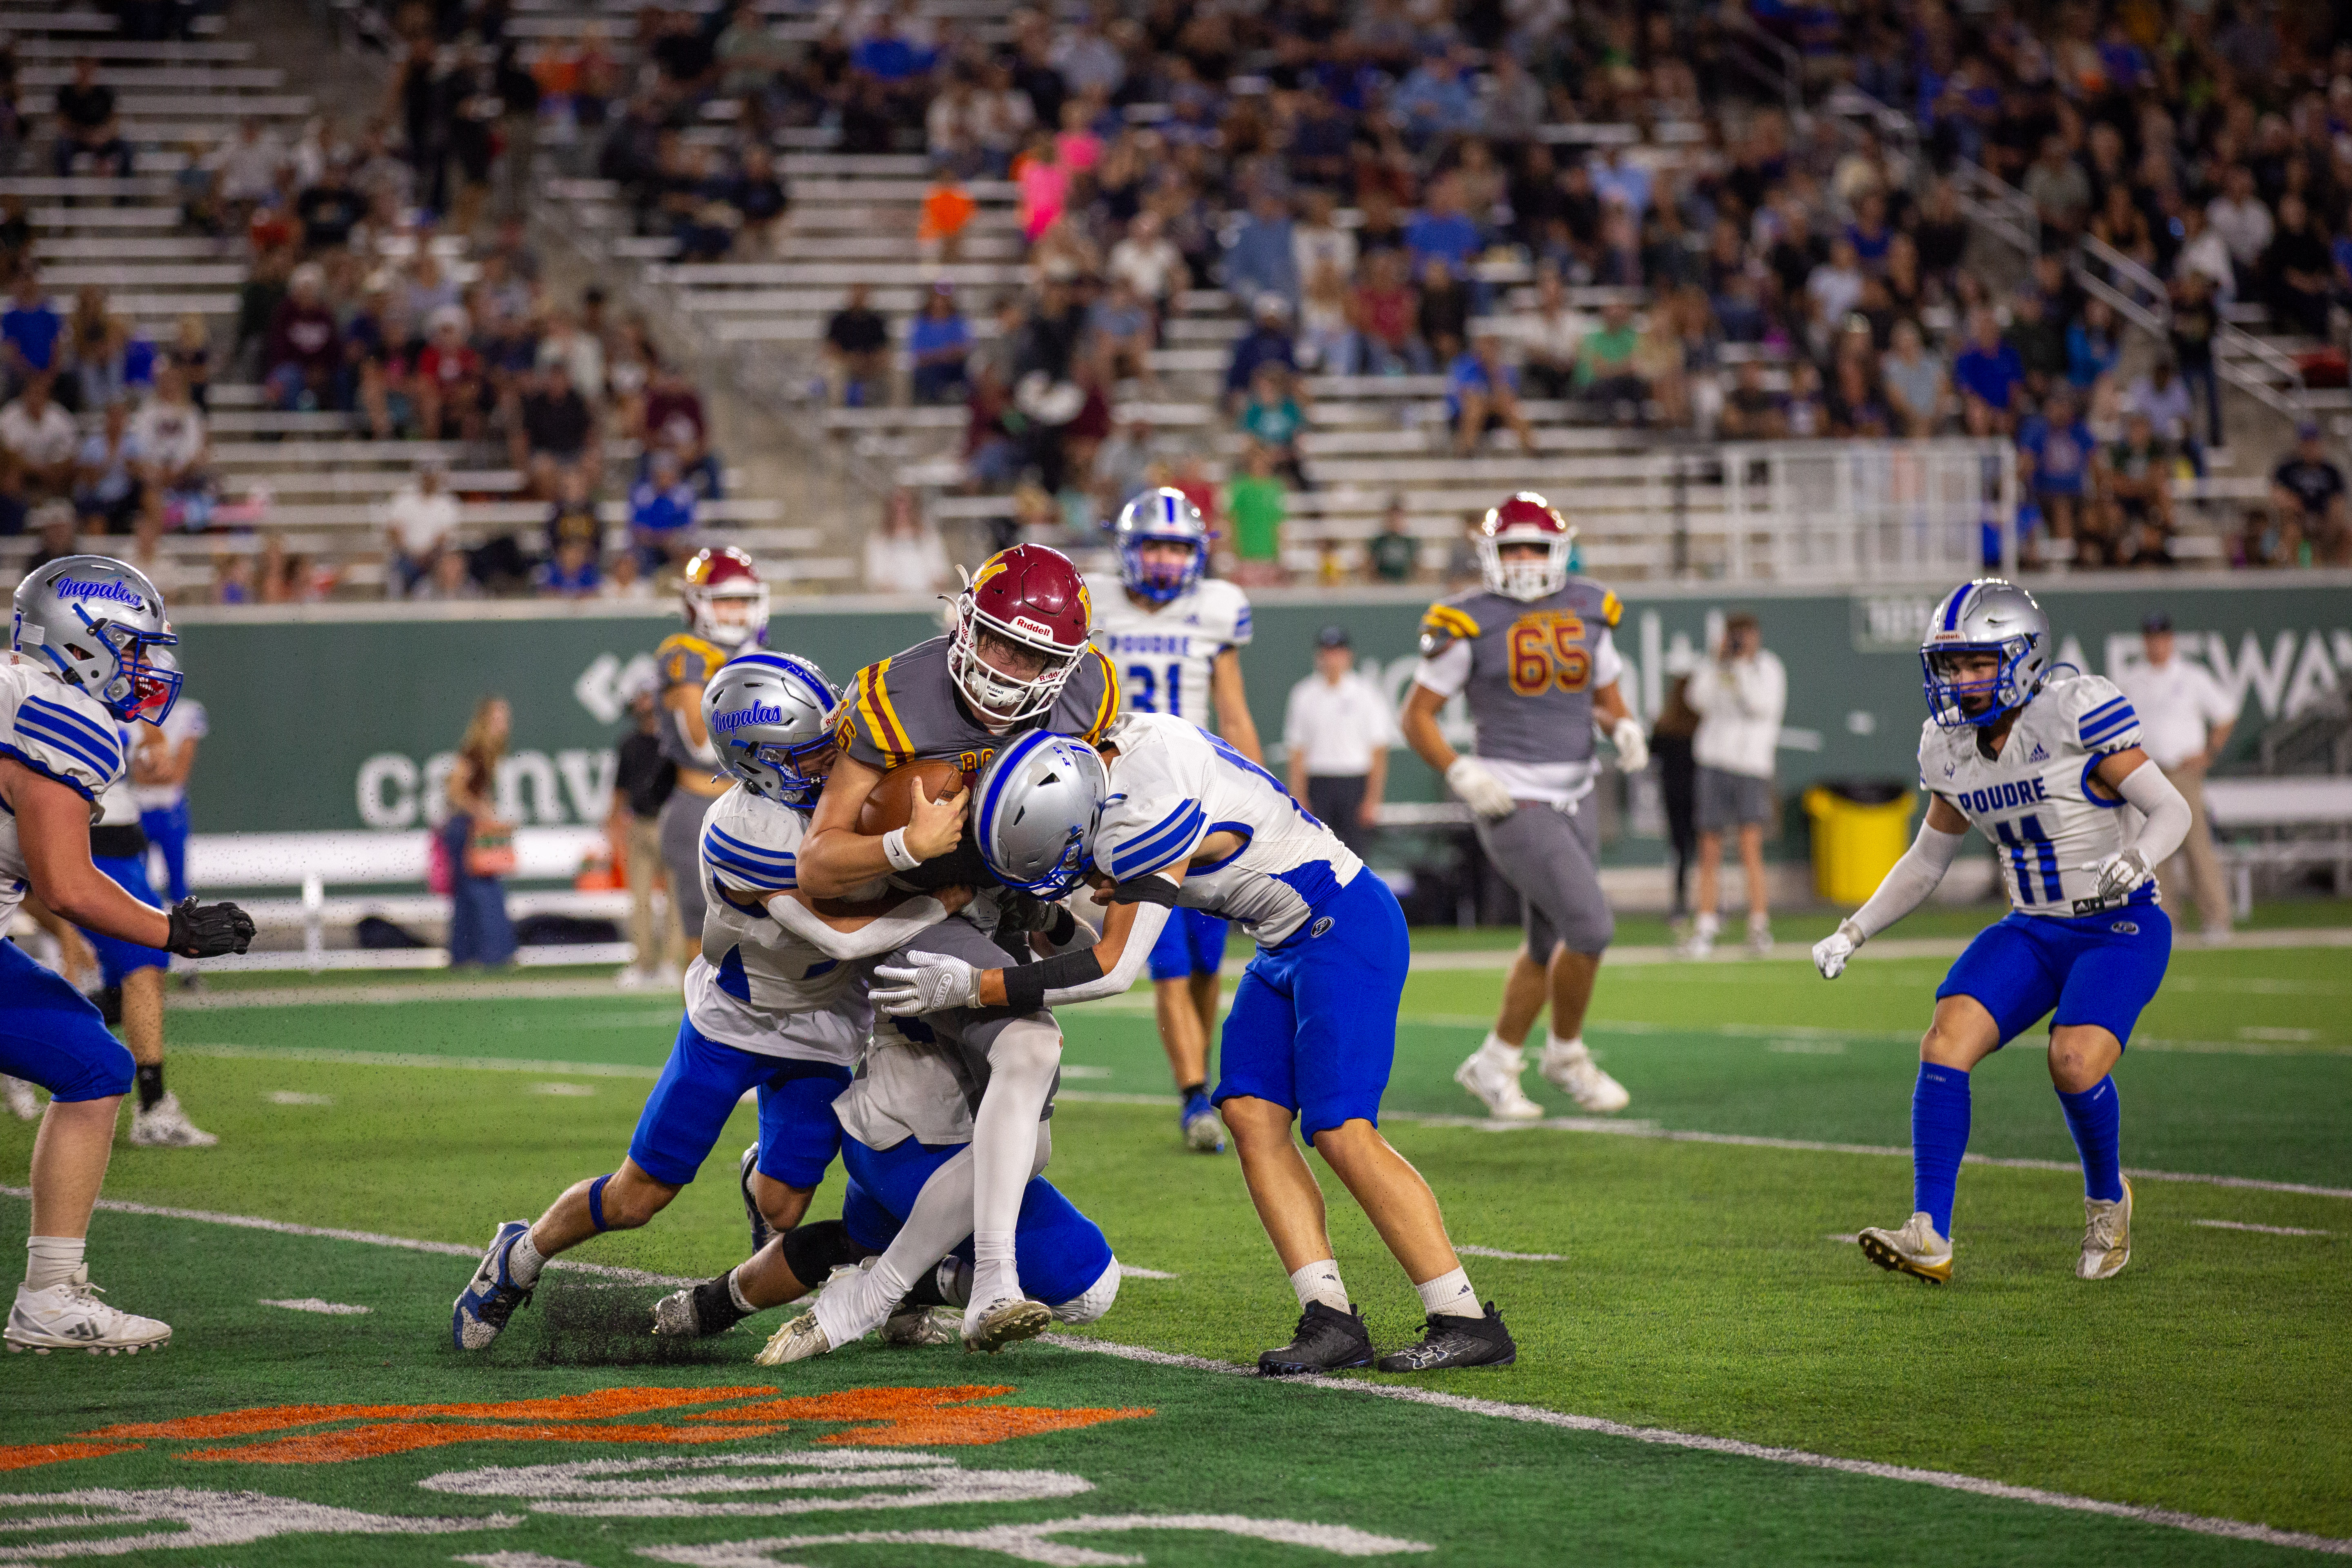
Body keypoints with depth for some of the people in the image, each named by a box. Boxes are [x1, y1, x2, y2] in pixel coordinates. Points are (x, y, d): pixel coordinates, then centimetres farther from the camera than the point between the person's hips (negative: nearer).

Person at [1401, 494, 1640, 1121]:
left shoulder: (1588, 611, 7)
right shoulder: (1470, 622, -9)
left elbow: (1607, 694, 20)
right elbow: (1417, 716, -3)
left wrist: (1625, 727, -2)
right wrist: (1460, 772, -18)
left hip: (1574, 802, 7)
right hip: (1512, 805, -7)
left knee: (1549, 947, 14)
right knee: (1591, 928, -14)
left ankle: (1495, 1063, 31)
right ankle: (1567, 1053, 8)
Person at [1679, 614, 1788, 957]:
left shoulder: (1768, 667, 5)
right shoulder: (1714, 668, 10)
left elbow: (1763, 706, -11)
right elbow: (1698, 700, -7)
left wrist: (1743, 667, -11)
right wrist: (1718, 661, -10)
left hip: (1752, 764, -2)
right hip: (1715, 762, 3)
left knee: (1751, 847, -13)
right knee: (1710, 851, 4)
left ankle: (1760, 928, -8)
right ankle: (1704, 931, 10)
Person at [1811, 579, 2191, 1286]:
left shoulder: (2077, 712, -17)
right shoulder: (1951, 745, 3)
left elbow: (2172, 811, -13)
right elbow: (1927, 860, 17)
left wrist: (2135, 861, -34)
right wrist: (1852, 933, 9)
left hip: (2121, 928, -6)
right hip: (2033, 930, 6)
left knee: (2075, 1063, -27)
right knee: (1946, 1041, -17)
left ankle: (2107, 1200, 5)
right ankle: (1929, 1237, -17)